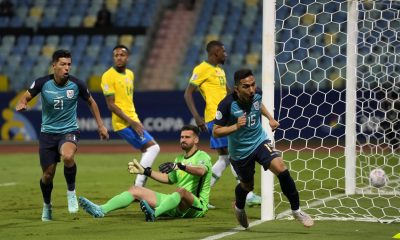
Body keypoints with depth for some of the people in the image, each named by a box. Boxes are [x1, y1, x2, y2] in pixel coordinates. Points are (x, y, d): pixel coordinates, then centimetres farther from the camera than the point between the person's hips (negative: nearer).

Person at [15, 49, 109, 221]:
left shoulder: (77, 85, -9)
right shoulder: (43, 83, -11)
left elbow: (91, 102, 8)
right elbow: (26, 97, -1)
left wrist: (100, 125, 9)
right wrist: (21, 104, -26)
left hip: (69, 131, -1)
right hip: (48, 133, 1)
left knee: (68, 156, -35)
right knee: (48, 174, 4)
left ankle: (71, 191, -10)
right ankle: (47, 205, 35)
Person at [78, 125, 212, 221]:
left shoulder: (202, 156, -3)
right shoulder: (180, 158, 23)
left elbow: (201, 171, -26)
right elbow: (169, 179, 32)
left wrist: (179, 166, -41)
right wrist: (145, 171, 22)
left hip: (196, 206, -7)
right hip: (176, 207, 7)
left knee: (181, 190, -41)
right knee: (136, 190, -3)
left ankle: (153, 214, -65)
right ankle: (101, 210, -24)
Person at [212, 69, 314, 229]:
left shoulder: (257, 94, -12)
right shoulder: (227, 104, -26)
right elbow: (216, 132, -20)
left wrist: (270, 118, 11)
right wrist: (236, 127, -33)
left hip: (260, 142, 2)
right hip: (240, 151, -2)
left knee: (280, 168, -22)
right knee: (247, 185, 17)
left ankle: (296, 211, -8)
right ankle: (239, 207, 55)